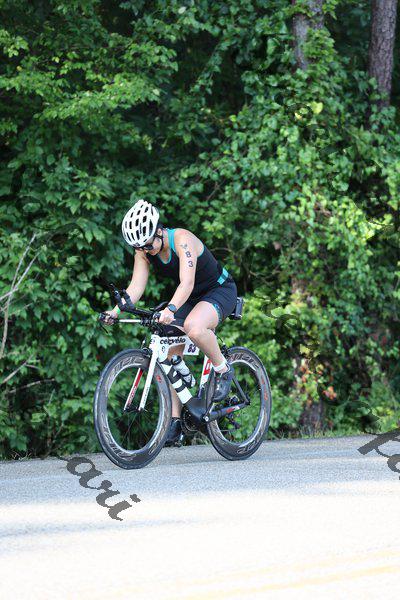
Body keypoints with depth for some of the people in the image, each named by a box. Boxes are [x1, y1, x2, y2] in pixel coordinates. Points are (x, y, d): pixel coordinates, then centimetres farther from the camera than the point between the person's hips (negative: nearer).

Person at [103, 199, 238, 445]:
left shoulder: (182, 240, -30)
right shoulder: (144, 250, -10)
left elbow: (187, 282, -41)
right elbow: (136, 286, -14)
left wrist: (171, 309, -57)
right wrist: (116, 310, -32)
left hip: (220, 290, -7)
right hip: (191, 297, 7)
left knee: (193, 327, -38)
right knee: (169, 355, -3)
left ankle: (224, 370, -13)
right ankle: (175, 420, 3)